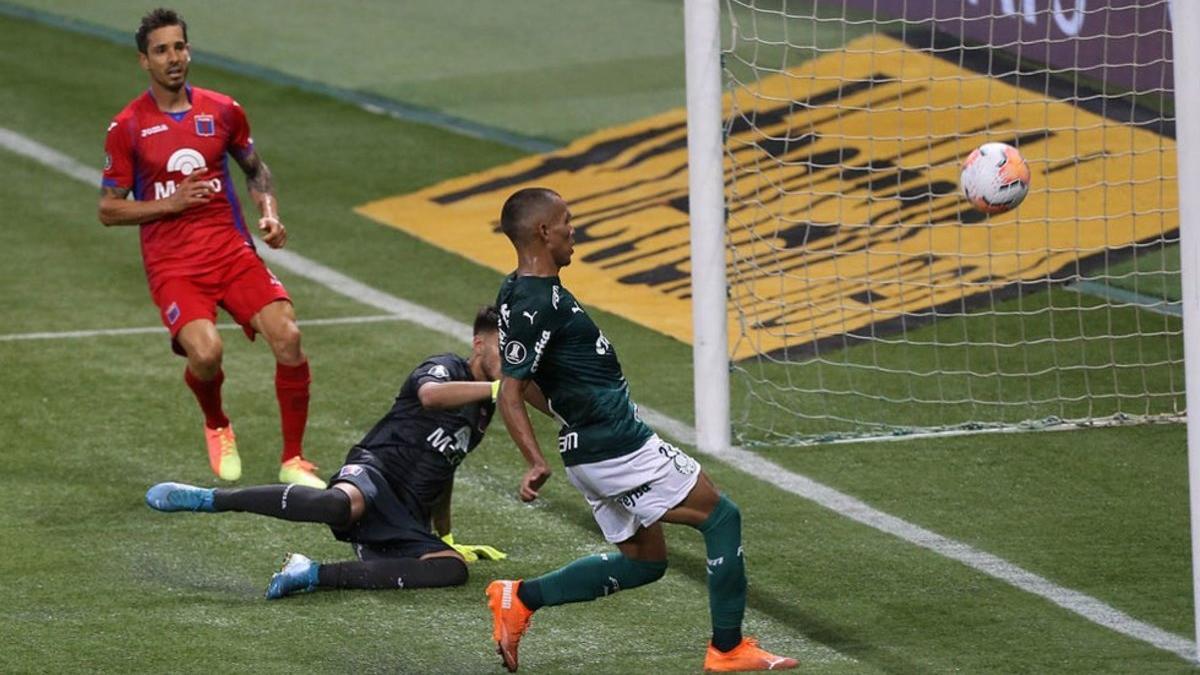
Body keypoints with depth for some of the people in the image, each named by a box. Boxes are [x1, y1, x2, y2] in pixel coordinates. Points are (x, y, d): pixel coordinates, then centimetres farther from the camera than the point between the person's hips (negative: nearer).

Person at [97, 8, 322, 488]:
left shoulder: (222, 111, 8)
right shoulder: (127, 128, 0)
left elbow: (255, 169, 24)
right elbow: (108, 210, 2)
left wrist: (269, 212, 5)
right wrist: (169, 203, -12)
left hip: (232, 250, 3)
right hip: (171, 264, -3)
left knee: (287, 337, -18)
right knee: (205, 352, -27)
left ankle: (293, 462, -3)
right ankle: (216, 427, 9)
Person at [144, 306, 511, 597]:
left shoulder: (482, 411, 27)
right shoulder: (447, 368, 4)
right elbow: (430, 394, -23)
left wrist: (445, 537, 43)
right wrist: (496, 388, -25)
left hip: (407, 520, 7)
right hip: (376, 468, -7)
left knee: (453, 569, -26)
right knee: (340, 503, -45)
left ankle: (317, 575, -28)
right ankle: (207, 498, -31)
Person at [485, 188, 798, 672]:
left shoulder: (520, 292, 8)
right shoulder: (536, 305, -21)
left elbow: (523, 380, 21)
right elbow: (510, 395, -24)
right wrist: (537, 463, -33)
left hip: (592, 447, 10)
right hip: (619, 449, -10)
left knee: (643, 563, 19)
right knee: (722, 518, 1)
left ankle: (520, 598, 14)